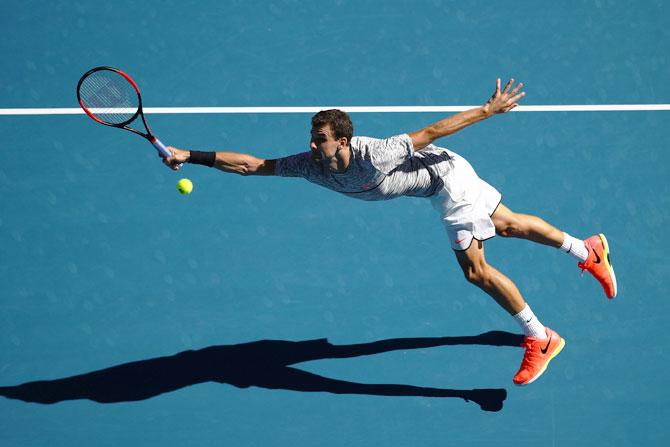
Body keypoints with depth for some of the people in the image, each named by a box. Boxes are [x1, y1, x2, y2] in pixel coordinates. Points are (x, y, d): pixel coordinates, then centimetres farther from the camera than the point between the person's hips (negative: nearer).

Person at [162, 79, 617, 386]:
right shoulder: (313, 166, -19)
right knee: (508, 224, 21)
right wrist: (189, 156, -26)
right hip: (439, 187, 7)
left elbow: (432, 131, -31)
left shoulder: (375, 157, -37)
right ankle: (588, 250, 40)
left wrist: (489, 110, -26)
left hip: (447, 175, -7)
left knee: (475, 270, -9)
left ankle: (541, 339, 5)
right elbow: (252, 164, -18)